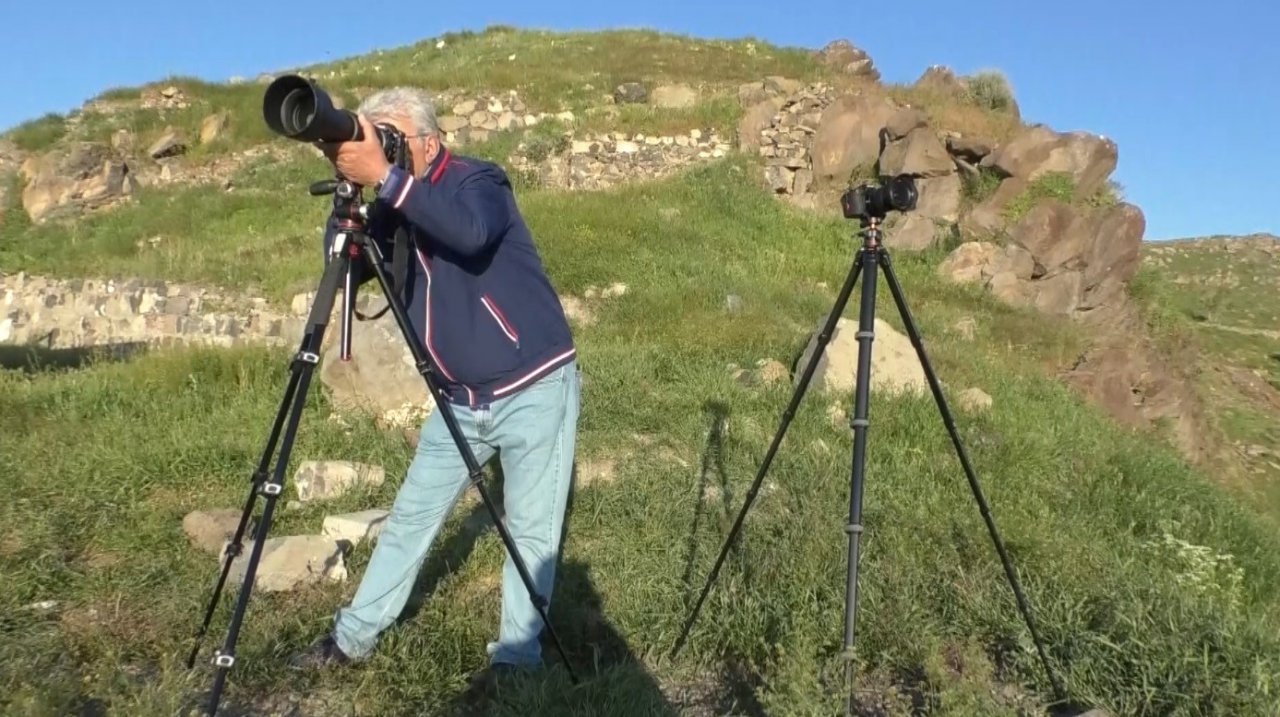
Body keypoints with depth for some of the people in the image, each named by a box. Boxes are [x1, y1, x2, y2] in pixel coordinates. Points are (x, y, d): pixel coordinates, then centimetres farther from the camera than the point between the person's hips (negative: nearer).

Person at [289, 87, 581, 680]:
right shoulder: (395, 209, 6)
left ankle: (516, 659, 17)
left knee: (531, 531, 1)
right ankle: (354, 636, 27)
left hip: (535, 389, -6)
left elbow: (472, 232, -36)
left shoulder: (478, 181, -13)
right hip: (461, 400, 6)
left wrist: (385, 178, -36)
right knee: (411, 517, 13)